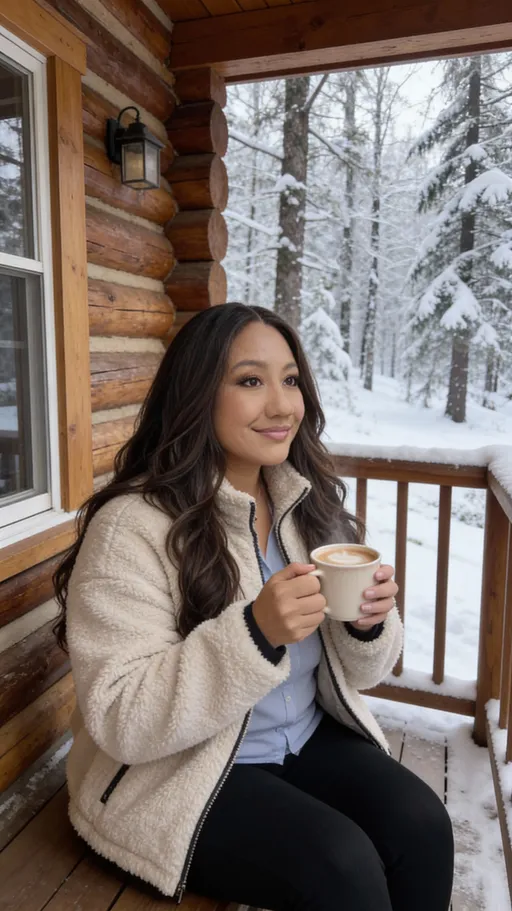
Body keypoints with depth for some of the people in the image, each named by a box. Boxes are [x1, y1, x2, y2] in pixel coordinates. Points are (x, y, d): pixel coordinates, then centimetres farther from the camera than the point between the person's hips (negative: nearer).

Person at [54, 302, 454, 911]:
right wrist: (254, 633, -33)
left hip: (310, 741, 5)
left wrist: (369, 624, -18)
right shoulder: (132, 528, -20)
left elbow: (354, 673, 5)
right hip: (177, 775, -4)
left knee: (422, 827, -16)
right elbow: (121, 721, -21)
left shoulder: (311, 505, -1)